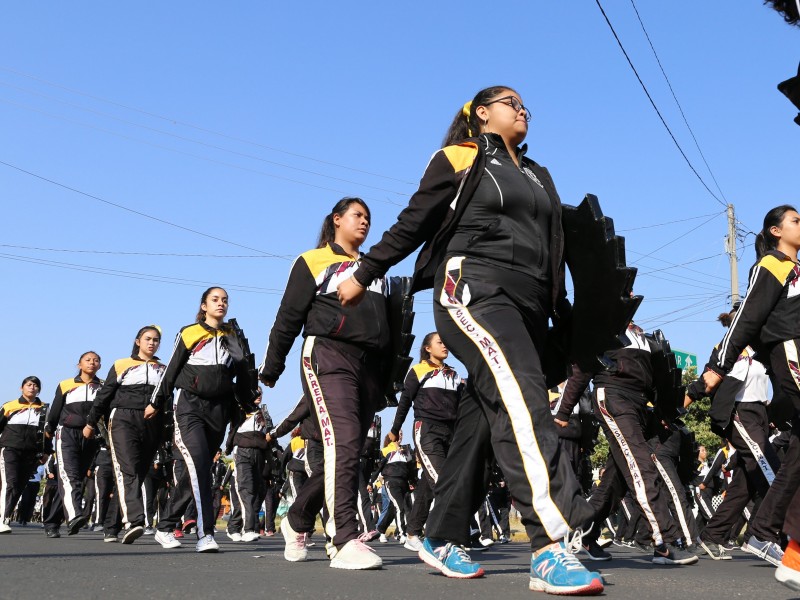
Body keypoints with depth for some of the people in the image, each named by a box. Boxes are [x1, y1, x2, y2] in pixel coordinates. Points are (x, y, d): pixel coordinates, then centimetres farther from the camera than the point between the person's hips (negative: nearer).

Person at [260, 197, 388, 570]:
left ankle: (297, 521, 23)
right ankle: (346, 542, -27)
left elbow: (387, 325, 25)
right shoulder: (313, 262, 9)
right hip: (328, 358, -6)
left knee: (343, 453, 5)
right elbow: (289, 317, 4)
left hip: (370, 366, 6)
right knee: (342, 444, -22)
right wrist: (272, 367, 0)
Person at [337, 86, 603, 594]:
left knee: (481, 420, 4)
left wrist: (564, 313, 20)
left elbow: (552, 249, 25)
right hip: (475, 291, -7)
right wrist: (364, 275, 9)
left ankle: (443, 540, 16)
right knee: (522, 398, -26)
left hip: (527, 306, 7)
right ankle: (550, 548, -36)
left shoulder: (539, 177, 26)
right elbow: (413, 223, 9)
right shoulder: (459, 159, 8)